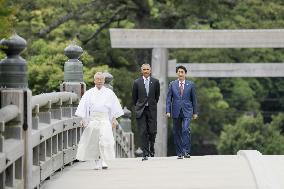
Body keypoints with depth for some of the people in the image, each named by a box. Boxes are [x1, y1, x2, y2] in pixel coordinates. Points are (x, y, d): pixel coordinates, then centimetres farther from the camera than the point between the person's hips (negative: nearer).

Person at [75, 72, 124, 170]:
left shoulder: (109, 93, 9)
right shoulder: (89, 93, 9)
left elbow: (114, 107, 11)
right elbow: (83, 106, 7)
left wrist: (114, 119, 5)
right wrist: (83, 119, -1)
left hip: (104, 119, -1)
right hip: (92, 119, 1)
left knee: (105, 140, -17)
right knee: (93, 141, 1)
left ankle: (103, 161, -15)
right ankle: (96, 162, 11)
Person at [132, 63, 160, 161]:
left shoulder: (155, 82, 2)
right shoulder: (137, 82, 1)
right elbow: (134, 97, 12)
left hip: (152, 110, 1)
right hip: (141, 110, 0)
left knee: (152, 131, -3)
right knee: (143, 132, -5)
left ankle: (151, 147, 26)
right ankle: (145, 154, -2)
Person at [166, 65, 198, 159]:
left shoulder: (190, 84, 5)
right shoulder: (172, 84, 6)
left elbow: (194, 99, 8)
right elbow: (169, 98, 6)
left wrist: (195, 112, 7)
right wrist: (168, 111, -4)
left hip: (187, 111, -2)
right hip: (176, 111, 2)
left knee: (186, 130, -18)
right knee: (177, 133, 4)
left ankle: (186, 151, -15)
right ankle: (179, 153, 12)